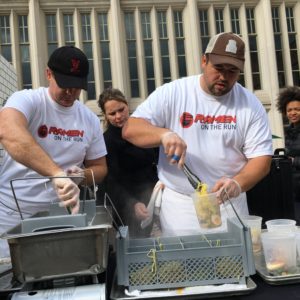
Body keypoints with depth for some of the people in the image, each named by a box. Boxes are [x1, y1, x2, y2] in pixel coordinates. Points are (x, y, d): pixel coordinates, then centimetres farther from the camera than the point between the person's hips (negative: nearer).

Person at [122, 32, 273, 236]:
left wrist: (238, 183, -24)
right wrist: (164, 133, -29)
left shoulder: (251, 105, -2)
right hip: (179, 205, -1)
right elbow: (130, 129, -9)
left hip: (229, 205, 2)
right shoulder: (172, 93, -5)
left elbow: (261, 158, -4)